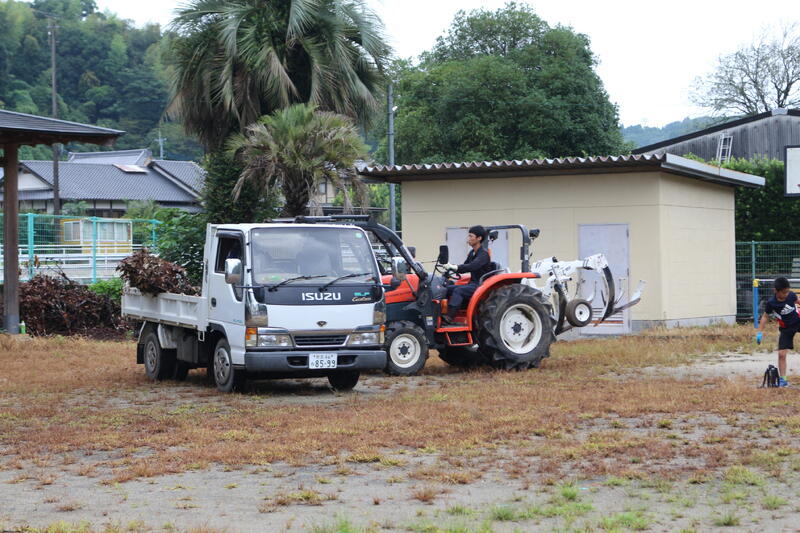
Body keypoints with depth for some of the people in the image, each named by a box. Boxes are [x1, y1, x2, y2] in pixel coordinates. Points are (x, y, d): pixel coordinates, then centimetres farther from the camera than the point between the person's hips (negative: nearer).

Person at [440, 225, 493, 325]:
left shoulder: (483, 254, -14)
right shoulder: (472, 253, 15)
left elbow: (472, 266, -30)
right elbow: (465, 267, 17)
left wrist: (455, 267, -39)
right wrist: (450, 267, -1)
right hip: (472, 284, 9)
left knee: (458, 290, -30)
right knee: (448, 289, -6)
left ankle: (449, 318, -40)